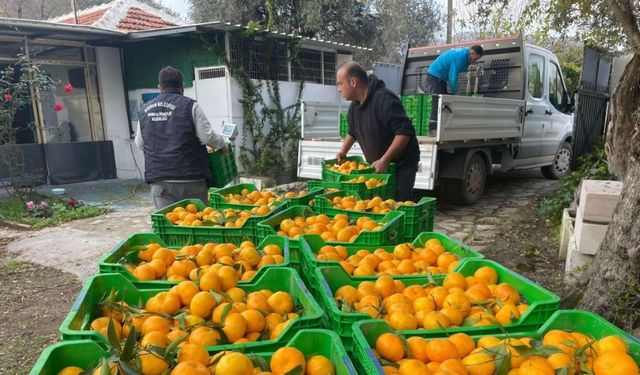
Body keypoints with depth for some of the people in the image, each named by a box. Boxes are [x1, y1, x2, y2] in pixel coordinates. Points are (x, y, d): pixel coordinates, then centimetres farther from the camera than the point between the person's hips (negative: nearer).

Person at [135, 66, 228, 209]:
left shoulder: (145, 109, 9)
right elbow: (207, 137, -10)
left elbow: (139, 144, 16)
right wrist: (222, 144, 9)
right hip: (189, 177, -4)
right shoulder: (189, 106, -6)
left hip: (158, 179, 4)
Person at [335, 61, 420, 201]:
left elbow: (405, 132, -30)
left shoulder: (384, 99, -24)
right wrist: (343, 151, 7)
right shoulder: (355, 105, 4)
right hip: (377, 164, 8)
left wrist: (384, 160, -31)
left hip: (401, 164, -8)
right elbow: (353, 132, 22)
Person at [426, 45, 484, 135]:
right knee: (437, 103, -17)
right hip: (435, 76, -10)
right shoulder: (460, 56, -22)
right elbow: (453, 77, -21)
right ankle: (433, 129, -21)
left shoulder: (464, 54, 8)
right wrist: (455, 93, -13)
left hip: (440, 77, 10)